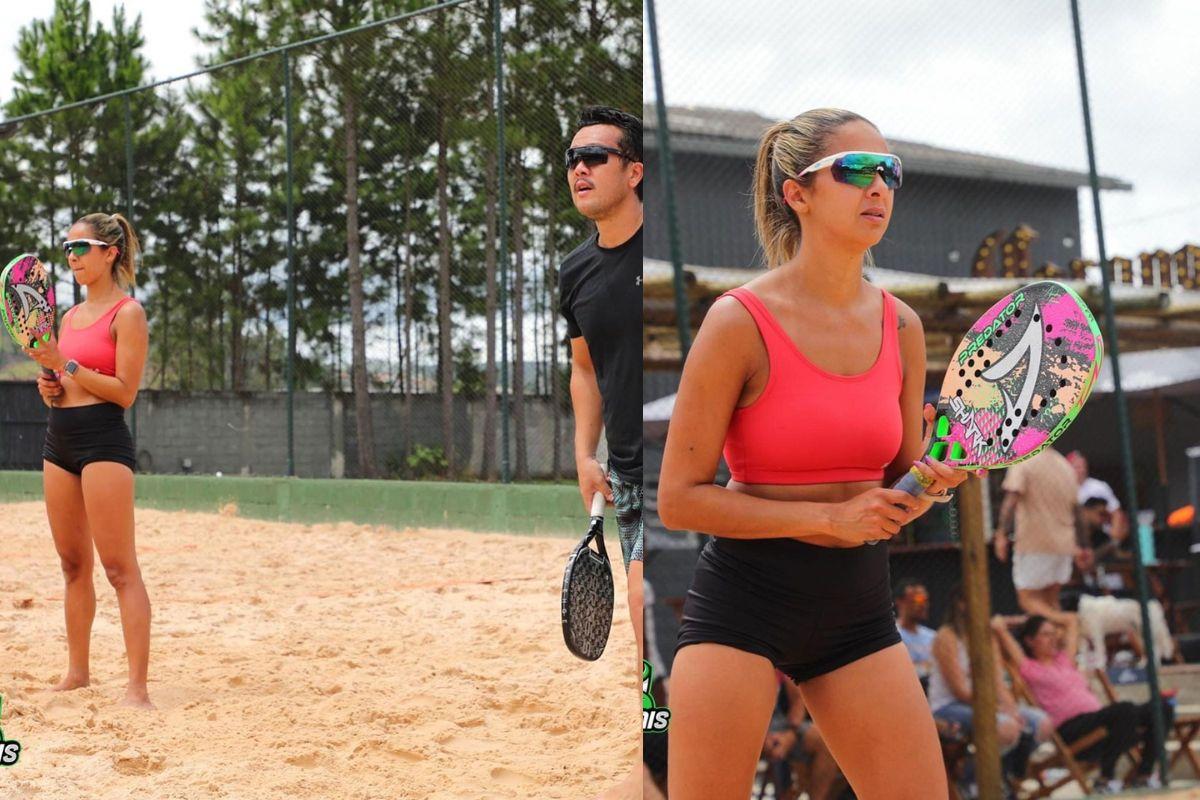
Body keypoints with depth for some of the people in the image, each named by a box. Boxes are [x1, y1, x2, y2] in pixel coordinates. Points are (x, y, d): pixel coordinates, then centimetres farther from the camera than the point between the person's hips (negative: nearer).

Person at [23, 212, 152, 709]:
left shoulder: (127, 313, -5)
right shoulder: (70, 315, 17)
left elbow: (125, 392, -12)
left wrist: (66, 366, -16)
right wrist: (49, 385, 4)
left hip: (103, 440, -8)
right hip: (59, 441, 8)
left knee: (119, 568, -11)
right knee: (73, 565, 12)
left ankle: (137, 687, -12)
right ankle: (77, 672, 22)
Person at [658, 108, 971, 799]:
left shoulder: (901, 326, 5)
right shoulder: (741, 321, -11)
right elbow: (679, 500, -11)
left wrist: (933, 483, -8)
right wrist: (829, 517, -17)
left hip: (861, 601, 5)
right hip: (742, 597, -5)